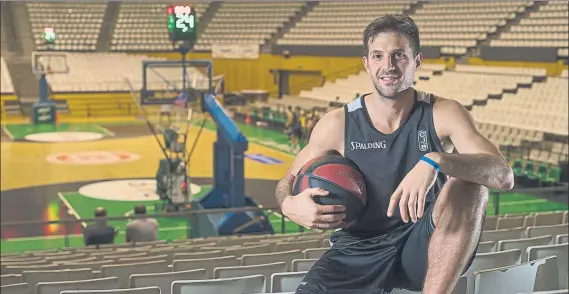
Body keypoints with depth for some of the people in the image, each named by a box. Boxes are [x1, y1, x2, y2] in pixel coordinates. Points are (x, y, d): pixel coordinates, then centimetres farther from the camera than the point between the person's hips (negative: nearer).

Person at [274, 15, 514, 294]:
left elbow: (503, 175, -21)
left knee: (471, 182, -27)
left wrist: (435, 161, -39)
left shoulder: (443, 114, -7)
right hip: (359, 248, 1)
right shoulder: (338, 124, -4)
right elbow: (289, 180, 9)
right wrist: (289, 204, -17)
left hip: (425, 248, 0)